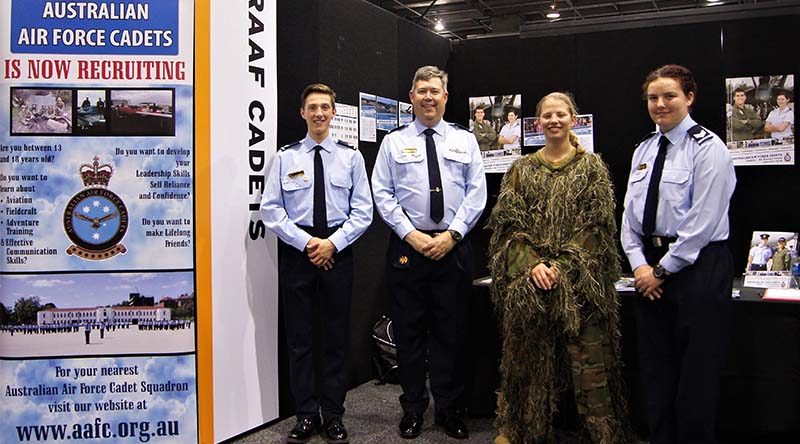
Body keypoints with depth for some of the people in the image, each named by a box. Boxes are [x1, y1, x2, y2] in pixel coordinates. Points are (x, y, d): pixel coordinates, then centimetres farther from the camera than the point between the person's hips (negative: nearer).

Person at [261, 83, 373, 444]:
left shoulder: (351, 156, 4)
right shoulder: (285, 157, 2)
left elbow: (362, 211, 1)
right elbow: (270, 209, -2)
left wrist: (332, 243, -10)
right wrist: (306, 242, -10)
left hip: (337, 252, 1)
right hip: (295, 251, 0)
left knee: (337, 336, 7)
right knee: (298, 337, 5)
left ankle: (333, 415, 20)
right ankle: (306, 415, 17)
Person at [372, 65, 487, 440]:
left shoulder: (465, 140, 9)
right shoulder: (394, 141, 5)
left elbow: (476, 193, 2)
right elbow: (382, 195, -1)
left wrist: (452, 235, -9)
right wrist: (412, 235, -11)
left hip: (454, 247, 1)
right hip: (407, 246, -1)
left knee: (451, 331, 7)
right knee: (409, 330, 6)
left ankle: (449, 407, 21)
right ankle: (413, 407, 20)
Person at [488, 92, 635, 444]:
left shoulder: (592, 167, 5)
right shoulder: (522, 169, 10)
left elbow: (596, 224, -3)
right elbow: (508, 223, 3)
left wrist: (562, 265, -13)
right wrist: (533, 264, -12)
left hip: (580, 281, -2)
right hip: (527, 281, 2)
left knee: (588, 361, -2)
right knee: (531, 358, 8)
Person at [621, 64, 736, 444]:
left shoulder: (707, 148, -9)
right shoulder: (644, 150, 12)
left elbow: (702, 222, -15)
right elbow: (630, 213, 10)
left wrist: (662, 270, -12)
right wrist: (639, 264, -3)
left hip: (698, 267, -7)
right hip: (651, 266, 7)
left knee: (695, 371, 2)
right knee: (656, 370, 13)